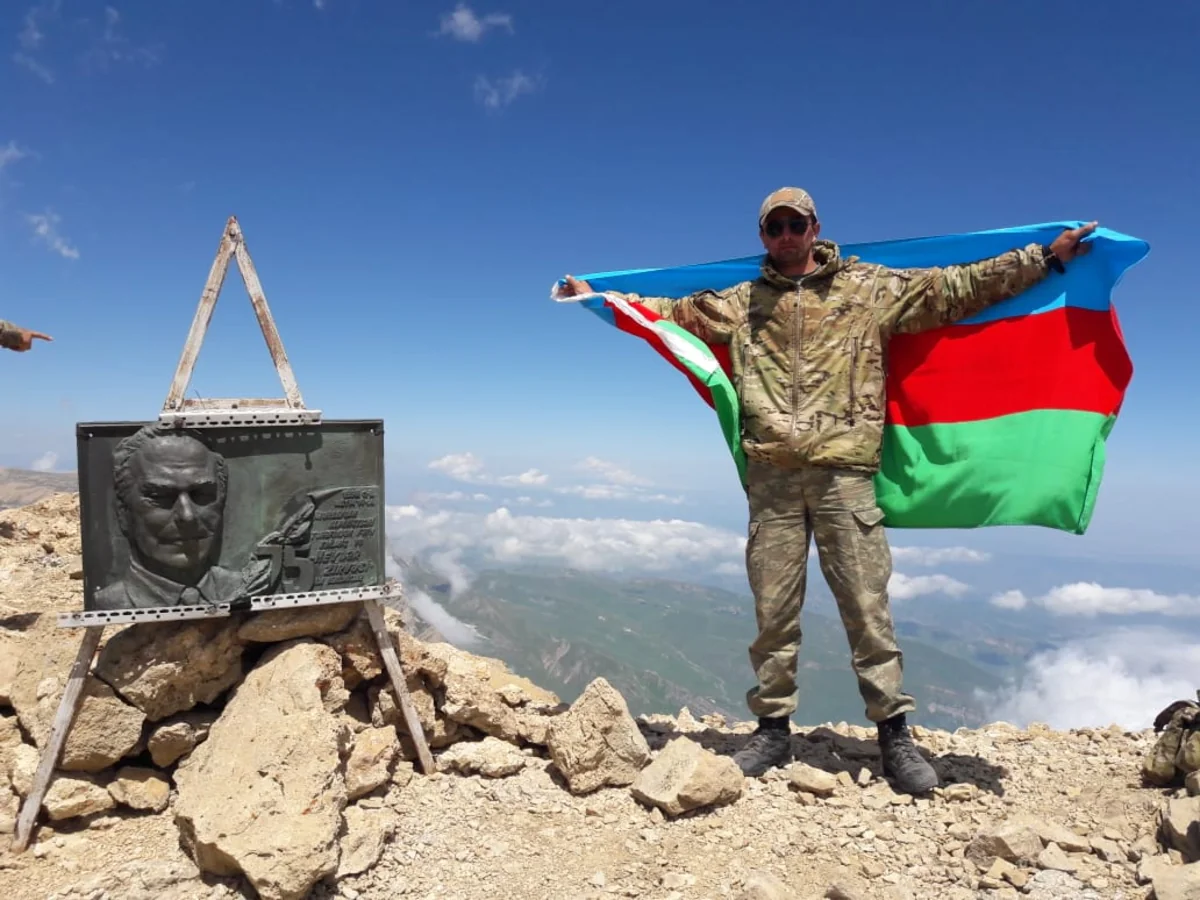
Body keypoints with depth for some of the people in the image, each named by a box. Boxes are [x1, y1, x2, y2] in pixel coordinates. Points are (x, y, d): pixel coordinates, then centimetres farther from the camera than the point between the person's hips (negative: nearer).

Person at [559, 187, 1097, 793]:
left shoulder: (869, 289, 11)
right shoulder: (741, 302, 17)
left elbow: (956, 287, 10)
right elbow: (670, 309, 23)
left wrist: (1047, 257, 7)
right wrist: (597, 296, 24)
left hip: (843, 471, -2)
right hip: (770, 476, 2)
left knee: (867, 607, 1)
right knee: (773, 611, 6)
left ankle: (894, 733, 14)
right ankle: (773, 730, 19)